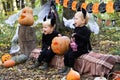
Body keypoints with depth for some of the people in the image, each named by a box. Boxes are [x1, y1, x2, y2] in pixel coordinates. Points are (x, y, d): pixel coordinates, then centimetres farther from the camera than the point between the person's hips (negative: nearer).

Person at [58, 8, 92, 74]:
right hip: (75, 47, 8)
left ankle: (70, 68, -12)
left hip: (82, 49, -8)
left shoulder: (85, 30, -15)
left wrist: (77, 35, -29)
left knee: (71, 55, -23)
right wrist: (72, 38, 3)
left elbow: (86, 39, -27)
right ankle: (66, 67, 9)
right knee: (66, 54, -3)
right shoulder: (76, 28, 11)